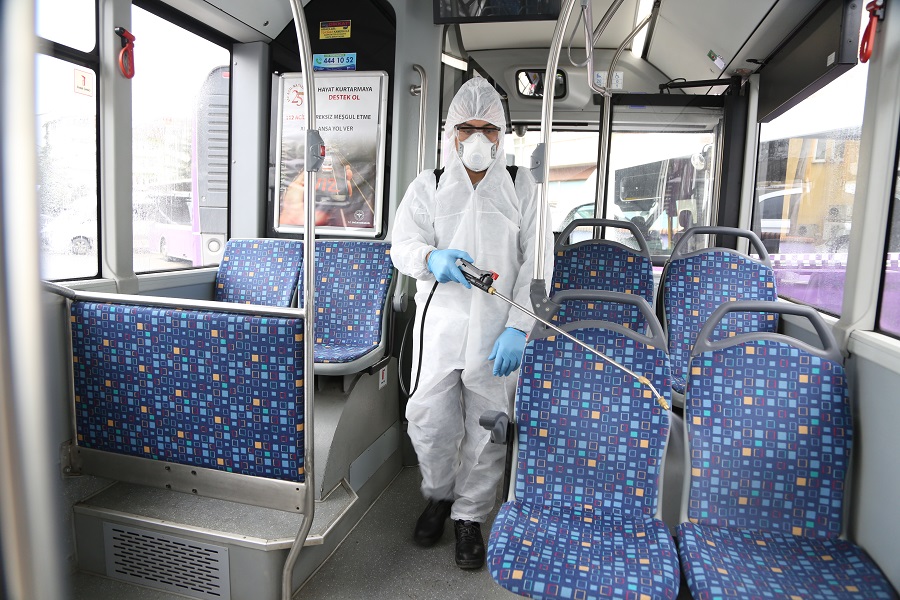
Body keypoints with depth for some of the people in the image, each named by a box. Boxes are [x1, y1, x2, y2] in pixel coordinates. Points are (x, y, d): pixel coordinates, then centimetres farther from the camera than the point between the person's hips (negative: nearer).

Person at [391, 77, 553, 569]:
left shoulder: (522, 188, 7)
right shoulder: (428, 187, 10)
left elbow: (537, 264, 1)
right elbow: (401, 245, 3)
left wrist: (518, 328, -10)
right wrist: (432, 259, -22)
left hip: (498, 330, 0)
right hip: (439, 322, 1)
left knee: (488, 428, 5)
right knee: (429, 420, 1)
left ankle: (470, 516, 28)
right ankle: (438, 494, 32)